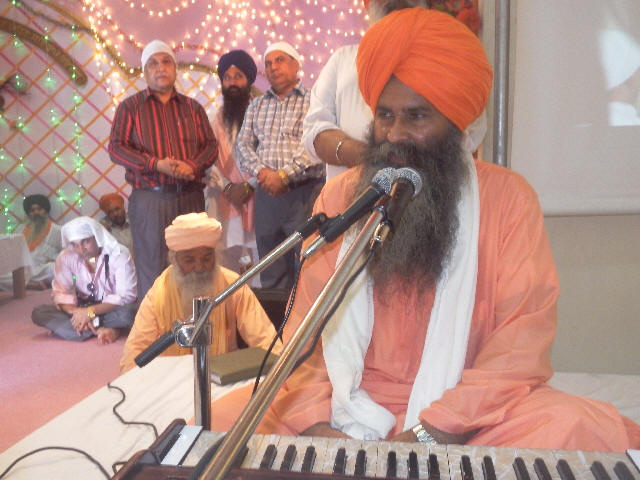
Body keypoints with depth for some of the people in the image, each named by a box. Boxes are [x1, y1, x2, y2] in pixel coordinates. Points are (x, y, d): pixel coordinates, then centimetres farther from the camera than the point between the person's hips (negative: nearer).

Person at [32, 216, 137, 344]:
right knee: (38, 313, -19)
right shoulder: (65, 257, -5)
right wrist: (76, 312, -27)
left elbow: (126, 296, -21)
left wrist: (91, 312, -31)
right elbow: (60, 294, -5)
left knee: (128, 312, -38)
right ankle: (103, 330, -27)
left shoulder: (119, 254, -16)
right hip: (83, 309, 4)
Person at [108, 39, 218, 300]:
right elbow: (116, 147, -1)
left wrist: (192, 165, -11)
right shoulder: (130, 106, 8)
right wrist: (156, 164, -15)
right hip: (149, 198, -2)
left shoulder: (192, 107, 16)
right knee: (152, 267, -3)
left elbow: (210, 145, 11)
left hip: (191, 197, 3)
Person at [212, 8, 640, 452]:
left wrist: (430, 431, -20)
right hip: (354, 404, 1)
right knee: (232, 414, -23)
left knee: (583, 427, -29)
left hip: (465, 413, 0)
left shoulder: (507, 197, -2)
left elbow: (523, 340, -10)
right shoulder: (340, 195, 5)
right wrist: (318, 423, -15)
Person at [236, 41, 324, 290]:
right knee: (271, 275, 8)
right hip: (266, 193, 5)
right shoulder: (256, 105, 20)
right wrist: (260, 171, -7)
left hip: (304, 192, -4)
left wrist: (284, 175, -15)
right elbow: (243, 143, 12)